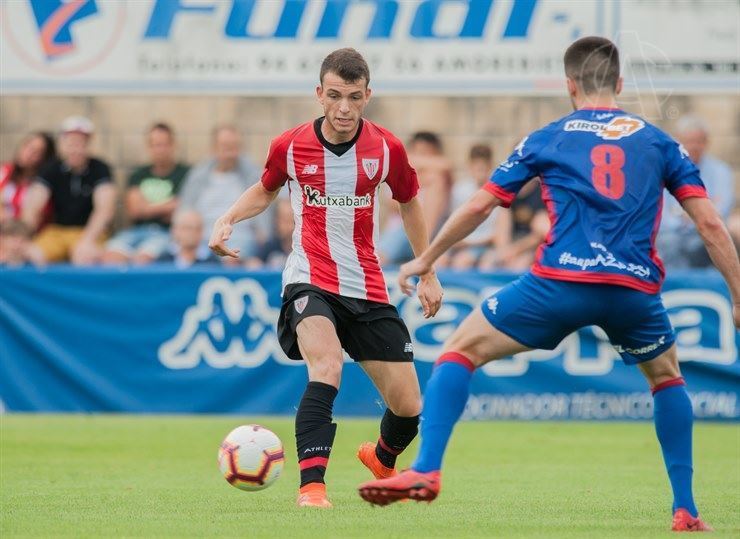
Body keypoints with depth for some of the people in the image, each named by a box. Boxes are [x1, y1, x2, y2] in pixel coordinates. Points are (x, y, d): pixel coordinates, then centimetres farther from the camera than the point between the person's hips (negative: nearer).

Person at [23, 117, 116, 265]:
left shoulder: (99, 169, -6)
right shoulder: (52, 170, 1)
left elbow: (105, 208, -19)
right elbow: (32, 208, -10)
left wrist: (87, 241, -35)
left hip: (89, 232, -2)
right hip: (56, 231, 2)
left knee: (85, 258, -36)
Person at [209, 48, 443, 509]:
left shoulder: (387, 149, -4)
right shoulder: (290, 147, -6)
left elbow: (410, 203, 15)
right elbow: (265, 191, 16)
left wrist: (428, 274, 16)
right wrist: (227, 221, -2)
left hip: (368, 289, 2)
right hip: (310, 283, -2)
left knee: (409, 406, 2)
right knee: (327, 365, -33)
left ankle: (383, 461, 38)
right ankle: (312, 486, -36)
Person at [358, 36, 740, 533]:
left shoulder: (547, 139, 15)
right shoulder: (658, 141, 17)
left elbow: (478, 207, 15)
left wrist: (425, 260, 28)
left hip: (560, 282, -2)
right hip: (636, 288, 2)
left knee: (461, 350, 12)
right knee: (667, 376, 30)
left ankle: (426, 471, -6)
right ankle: (686, 511, 20)